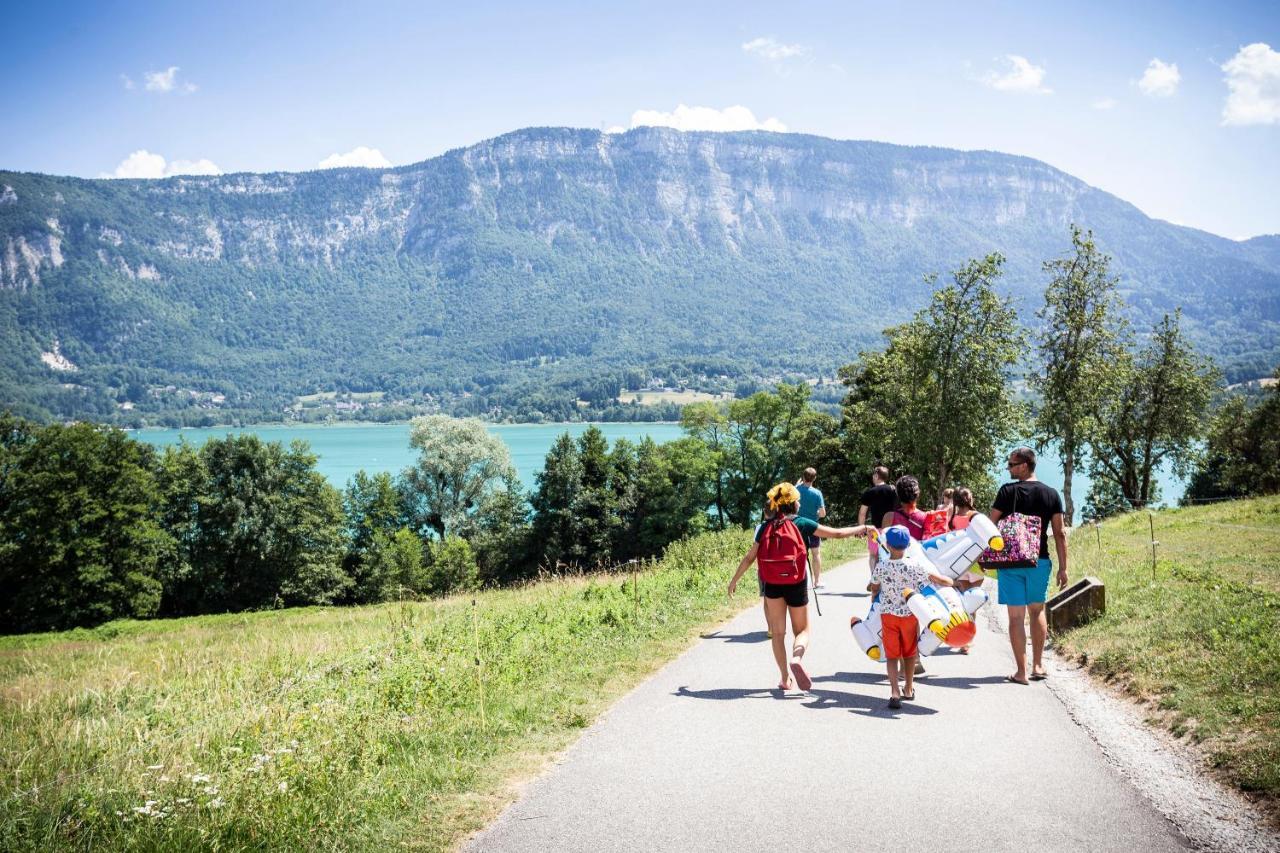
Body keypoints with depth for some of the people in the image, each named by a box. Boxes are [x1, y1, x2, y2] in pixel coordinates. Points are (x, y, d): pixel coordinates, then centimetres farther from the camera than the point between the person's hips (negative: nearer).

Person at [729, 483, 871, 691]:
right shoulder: (801, 524, -5)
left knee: (778, 632, 12)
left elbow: (749, 557, 4)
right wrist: (862, 529, 8)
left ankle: (785, 679, 10)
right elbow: (837, 533, -5)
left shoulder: (766, 527, 2)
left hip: (772, 585, 2)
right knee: (802, 631, 11)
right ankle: (797, 659, -19)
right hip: (797, 585, -2)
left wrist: (735, 580, 14)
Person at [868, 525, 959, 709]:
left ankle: (895, 692, -14)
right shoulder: (914, 567, -14)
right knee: (909, 652, 20)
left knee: (891, 654, 4)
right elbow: (942, 581, -13)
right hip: (910, 615, 1)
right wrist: (951, 582, 8)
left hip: (888, 614, 0)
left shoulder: (880, 567, -12)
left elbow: (874, 590, 4)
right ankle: (909, 688, 34)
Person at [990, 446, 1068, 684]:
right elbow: (1059, 534, 2)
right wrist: (1063, 567, 7)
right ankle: (1038, 666, 21)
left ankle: (1021, 672, 3)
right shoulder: (1051, 494, 3)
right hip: (1039, 561, 3)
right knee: (1037, 610, 20)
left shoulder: (1008, 491, -6)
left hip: (1011, 561, -3)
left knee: (1016, 616, 2)